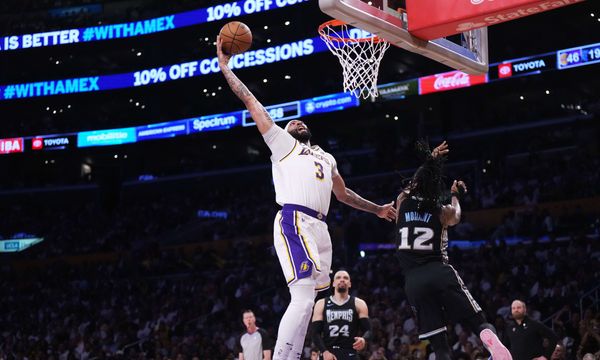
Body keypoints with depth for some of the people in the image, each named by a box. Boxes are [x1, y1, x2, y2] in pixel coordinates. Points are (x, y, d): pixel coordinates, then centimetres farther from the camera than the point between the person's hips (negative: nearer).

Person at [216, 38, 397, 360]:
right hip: (294, 222, -7)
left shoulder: (326, 158, 33)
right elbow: (251, 102, 14)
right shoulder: (282, 143, 16)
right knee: (303, 298, -22)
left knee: (305, 302, 4)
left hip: (319, 227, 7)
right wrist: (224, 66, 13)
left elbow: (343, 195, 43)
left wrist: (377, 209, 40)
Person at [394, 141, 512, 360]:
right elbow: (456, 215, 31)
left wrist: (430, 160, 40)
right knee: (479, 322, 2)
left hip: (413, 280, 1)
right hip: (440, 273, -1)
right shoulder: (443, 212, 6)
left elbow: (413, 185, 31)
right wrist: (455, 196, 50)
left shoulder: (402, 201, 7)